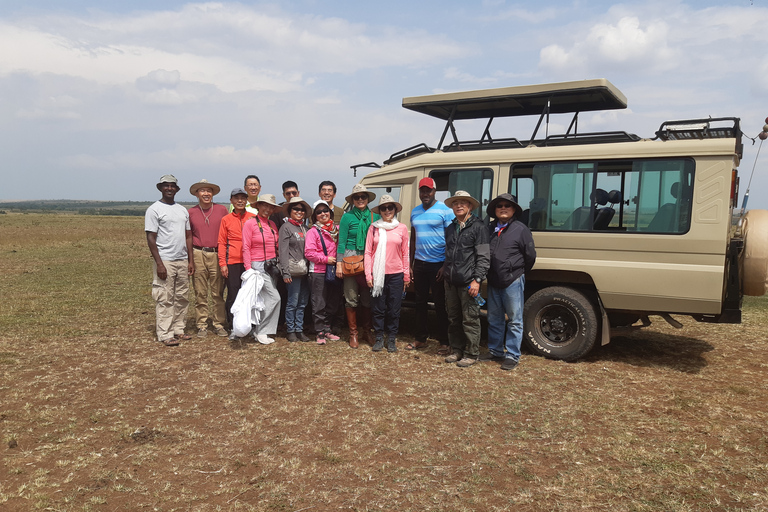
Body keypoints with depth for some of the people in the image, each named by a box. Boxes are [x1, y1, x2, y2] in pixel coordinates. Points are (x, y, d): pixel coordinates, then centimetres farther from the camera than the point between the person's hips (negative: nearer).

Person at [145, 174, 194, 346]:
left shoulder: (183, 210, 16)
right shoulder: (154, 209, -2)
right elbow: (151, 238, -7)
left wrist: (190, 260, 11)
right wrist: (159, 263, -14)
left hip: (182, 261, 6)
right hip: (165, 261, -6)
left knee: (182, 298, 8)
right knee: (165, 299, -5)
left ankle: (178, 330, 17)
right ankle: (165, 334, -1)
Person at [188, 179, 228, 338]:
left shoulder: (222, 210, 6)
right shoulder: (191, 212, 7)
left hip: (217, 255, 0)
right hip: (198, 255, 0)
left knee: (218, 292, 2)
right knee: (200, 293, 3)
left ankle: (218, 323, 12)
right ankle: (202, 325, 12)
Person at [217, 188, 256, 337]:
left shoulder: (253, 218, 8)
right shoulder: (226, 220, 7)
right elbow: (222, 243, 7)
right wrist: (222, 263, -1)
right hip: (232, 262, 0)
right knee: (233, 294, 1)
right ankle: (233, 327, 11)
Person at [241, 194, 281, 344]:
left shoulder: (272, 225, 13)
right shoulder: (250, 223, -6)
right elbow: (246, 248, -8)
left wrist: (277, 264, 6)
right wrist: (249, 269, -14)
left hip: (271, 266, 6)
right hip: (258, 266, -6)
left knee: (264, 300, 9)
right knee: (274, 298, -13)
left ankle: (258, 331, 19)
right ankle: (261, 331, 0)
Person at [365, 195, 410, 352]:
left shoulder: (402, 228, 4)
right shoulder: (374, 227, 3)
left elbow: (405, 253, 8)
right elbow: (368, 252, 3)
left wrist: (406, 275, 6)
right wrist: (368, 274, -2)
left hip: (396, 274, 0)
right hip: (378, 274, 0)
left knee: (394, 309, 5)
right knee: (378, 308, 6)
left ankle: (391, 339, 18)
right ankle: (379, 338, 20)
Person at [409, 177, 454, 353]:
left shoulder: (445, 210, -6)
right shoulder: (415, 212, 12)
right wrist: (410, 263, 15)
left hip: (438, 264, -6)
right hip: (419, 264, 6)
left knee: (440, 304, 1)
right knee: (420, 302, 11)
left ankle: (444, 342, 10)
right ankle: (421, 338, 22)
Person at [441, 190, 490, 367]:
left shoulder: (478, 227, -3)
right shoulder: (450, 228, 17)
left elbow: (483, 257, -8)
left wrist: (477, 280, -14)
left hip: (468, 283, -6)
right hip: (451, 282, 7)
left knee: (470, 320, -1)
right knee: (453, 319, 13)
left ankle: (471, 354, 9)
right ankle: (456, 351, 25)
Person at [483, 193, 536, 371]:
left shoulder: (520, 229, -4)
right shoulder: (491, 229, 10)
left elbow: (530, 256, 0)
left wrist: (519, 273, 8)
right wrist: (488, 275, 13)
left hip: (513, 282, -5)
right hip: (493, 282, 6)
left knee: (514, 321, 1)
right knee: (494, 319, 15)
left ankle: (512, 356, 9)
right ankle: (495, 351, 28)